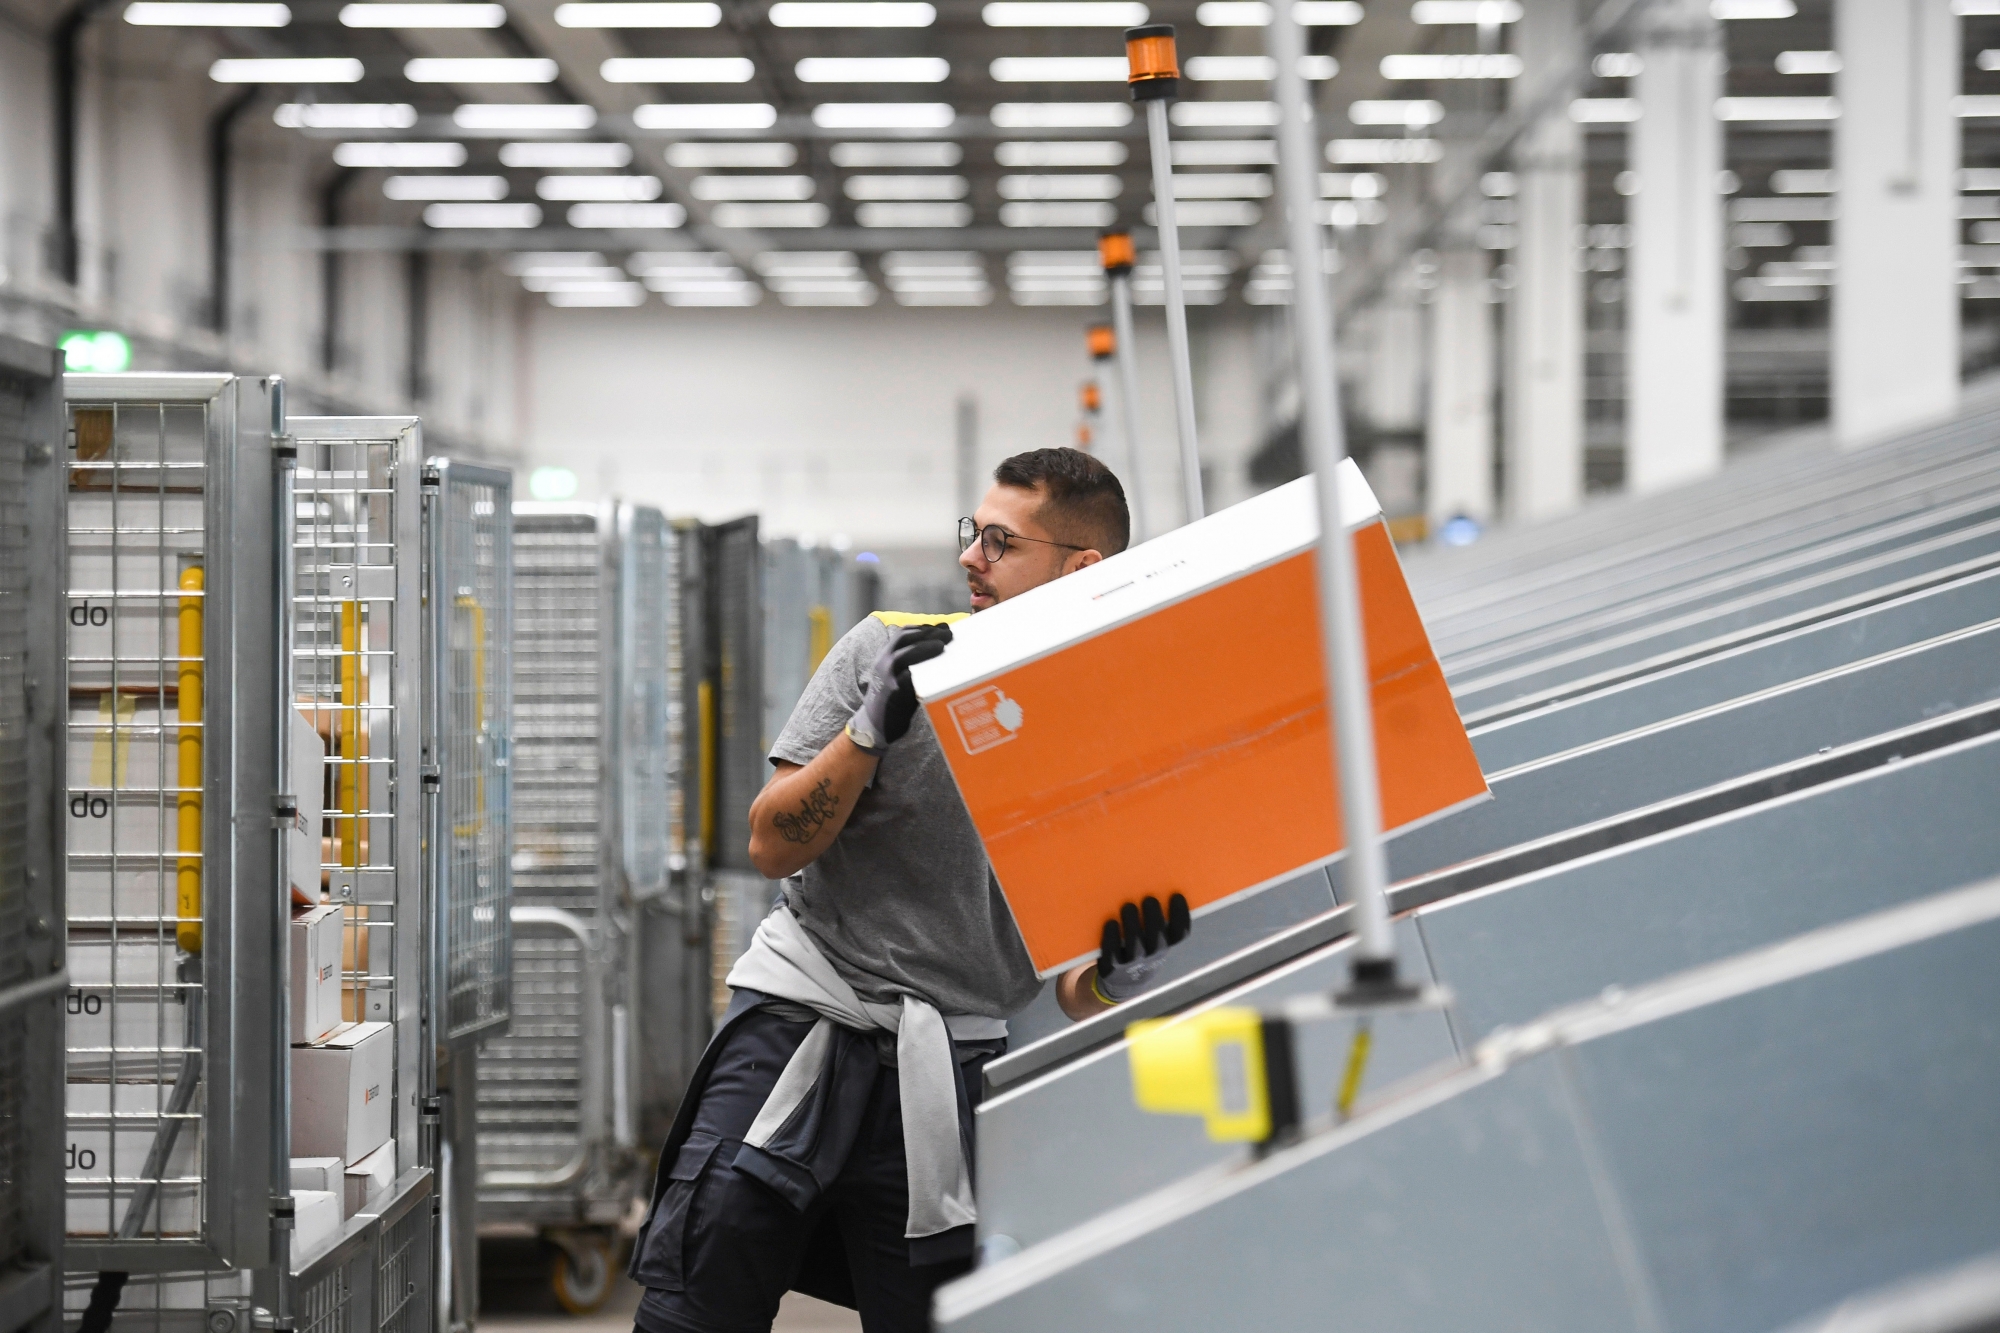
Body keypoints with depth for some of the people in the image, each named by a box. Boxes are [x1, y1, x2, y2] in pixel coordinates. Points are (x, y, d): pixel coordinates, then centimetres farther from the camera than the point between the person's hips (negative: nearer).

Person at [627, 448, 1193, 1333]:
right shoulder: (889, 650, 4)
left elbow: (1074, 993, 4)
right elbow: (772, 847, 0)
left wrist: (1122, 977, -20)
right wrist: (874, 726, -13)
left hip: (949, 1060, 0)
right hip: (805, 1004, 0)